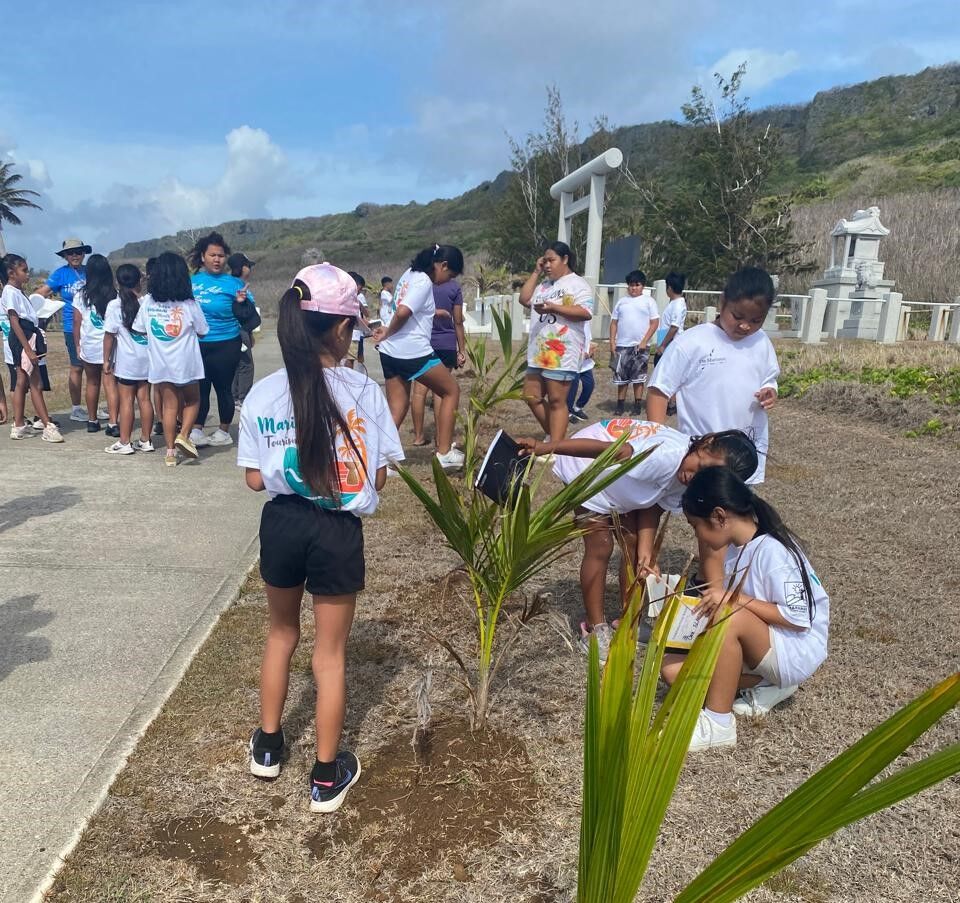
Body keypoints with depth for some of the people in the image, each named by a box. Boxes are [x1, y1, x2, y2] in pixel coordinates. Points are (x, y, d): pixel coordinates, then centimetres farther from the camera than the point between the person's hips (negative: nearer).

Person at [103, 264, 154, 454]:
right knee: (145, 399, 9)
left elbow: (109, 335, -6)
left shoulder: (115, 306, -9)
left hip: (127, 361, -3)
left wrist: (106, 360, 2)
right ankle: (145, 440, 15)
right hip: (148, 359, 3)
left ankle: (124, 443, 7)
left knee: (126, 400, 2)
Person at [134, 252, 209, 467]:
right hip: (185, 362, -3)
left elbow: (140, 330, 3)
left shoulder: (147, 302, -4)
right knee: (192, 400, 17)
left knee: (169, 405, 10)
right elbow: (202, 331, -3)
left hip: (159, 363, 3)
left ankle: (170, 452, 11)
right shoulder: (189, 304, -12)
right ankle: (183, 435, -4)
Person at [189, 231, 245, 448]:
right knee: (199, 388, 7)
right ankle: (197, 431, 15)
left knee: (223, 388, 5)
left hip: (225, 346, -3)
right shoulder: (192, 281, 7)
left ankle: (224, 431, 19)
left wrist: (242, 302, -24)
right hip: (196, 344, 3)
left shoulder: (233, 283, -4)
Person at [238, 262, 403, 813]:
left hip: (282, 524, 3)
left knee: (282, 632, 27)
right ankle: (328, 776, 28)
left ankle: (269, 745, 43)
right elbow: (379, 478, -9)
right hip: (338, 531, -2)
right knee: (331, 652, 13)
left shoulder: (263, 394, -7)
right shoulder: (364, 391, -13)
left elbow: (256, 480, -2)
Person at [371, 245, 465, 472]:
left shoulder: (410, 274, 15)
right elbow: (402, 313, -22)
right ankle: (444, 453, 10)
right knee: (451, 391, 9)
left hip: (390, 352, 9)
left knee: (397, 408, 11)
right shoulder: (424, 282, -13)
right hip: (414, 353, -9)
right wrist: (387, 333, -8)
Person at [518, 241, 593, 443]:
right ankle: (553, 435, 24)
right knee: (531, 397, 10)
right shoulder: (544, 284, 22)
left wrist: (553, 307, -23)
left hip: (561, 354, -8)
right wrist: (536, 272, 12)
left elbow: (586, 313, -16)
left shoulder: (577, 284, -4)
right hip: (538, 352, 9)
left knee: (557, 401, -6)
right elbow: (524, 299, 14)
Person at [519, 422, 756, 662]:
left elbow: (654, 507, -9)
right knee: (600, 548, -8)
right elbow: (607, 450, -43)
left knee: (633, 544, 4)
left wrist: (646, 550, -22)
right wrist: (544, 448, -46)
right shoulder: (666, 455, -40)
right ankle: (595, 629, 5)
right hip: (587, 465, -7)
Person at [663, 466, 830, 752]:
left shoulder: (772, 550, -21)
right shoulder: (736, 548, 4)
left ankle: (718, 723, -24)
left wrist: (735, 599, -28)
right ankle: (766, 687, 2)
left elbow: (798, 617, -24)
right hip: (757, 647, 8)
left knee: (731, 616, -37)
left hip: (796, 652, -8)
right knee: (672, 667, -8)